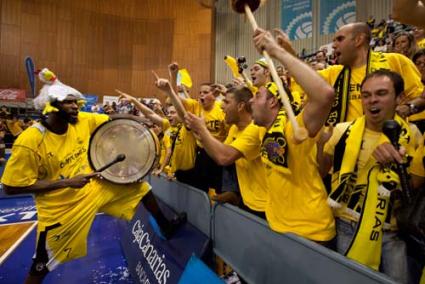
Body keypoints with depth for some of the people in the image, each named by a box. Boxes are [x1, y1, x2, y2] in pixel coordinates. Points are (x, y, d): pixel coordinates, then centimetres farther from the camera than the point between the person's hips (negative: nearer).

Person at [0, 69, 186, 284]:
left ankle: (165, 226, 25)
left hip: (95, 185, 5)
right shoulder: (29, 142, -25)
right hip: (61, 207, -4)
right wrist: (66, 182, -26)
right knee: (43, 264, 11)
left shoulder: (83, 120, -12)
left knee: (138, 185, 5)